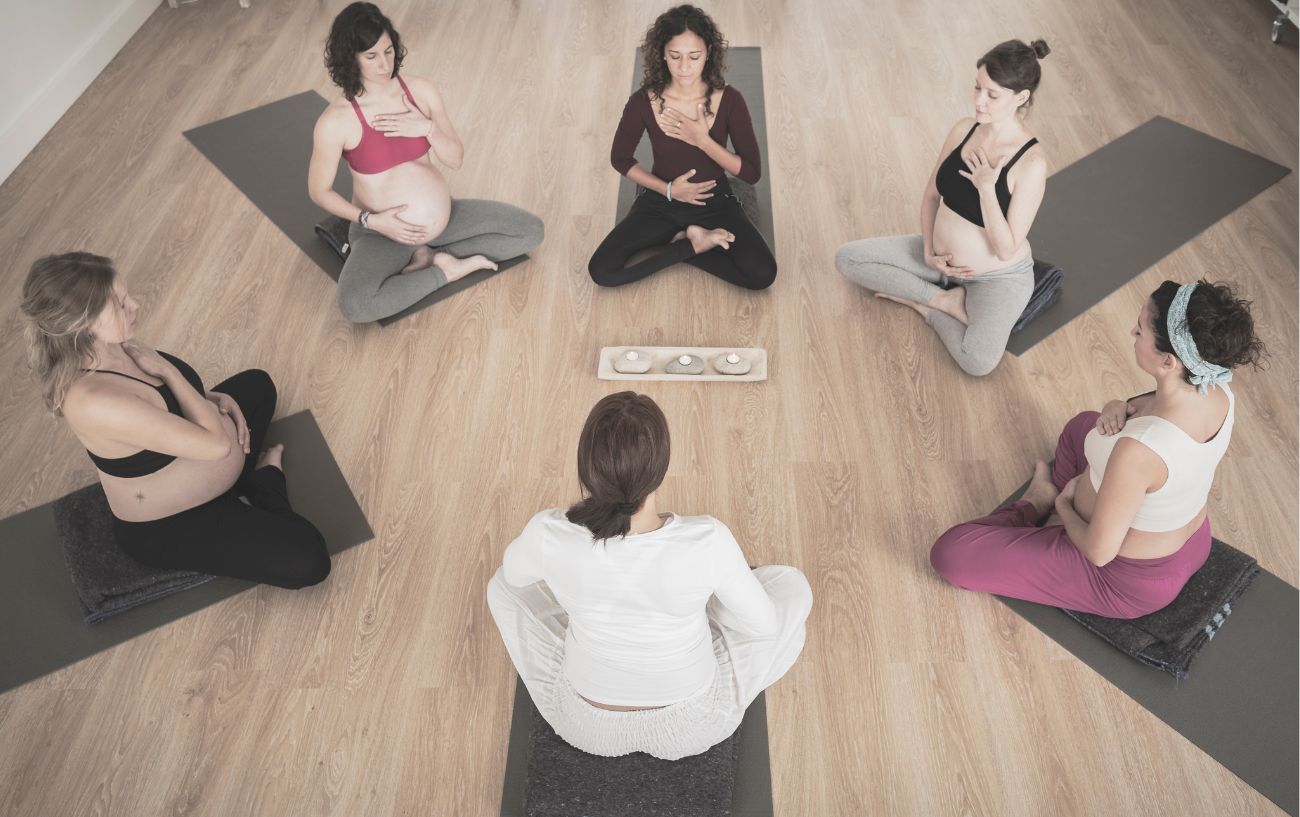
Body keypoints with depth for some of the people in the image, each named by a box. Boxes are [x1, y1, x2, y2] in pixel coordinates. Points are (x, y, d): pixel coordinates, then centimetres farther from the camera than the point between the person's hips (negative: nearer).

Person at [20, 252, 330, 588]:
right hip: (168, 527, -9)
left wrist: (216, 398, -7)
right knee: (309, 560, -21)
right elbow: (217, 443, -34)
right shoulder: (94, 400, -38)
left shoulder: (110, 346, -11)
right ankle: (264, 482, 4)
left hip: (189, 456, 9)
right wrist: (166, 370, -25)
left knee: (257, 382, 25)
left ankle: (246, 475, 7)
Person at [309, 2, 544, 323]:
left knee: (531, 229, -3)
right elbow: (319, 190, -6)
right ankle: (445, 270, -11)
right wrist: (371, 220, -18)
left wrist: (427, 128, -20)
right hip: (382, 231, -4)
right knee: (355, 304, -34)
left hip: (443, 217, 5)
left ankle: (430, 256, -5)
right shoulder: (335, 121, -16)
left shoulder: (421, 90, -5)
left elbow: (456, 159, -1)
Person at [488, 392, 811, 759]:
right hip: (693, 723, -1)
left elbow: (514, 571, -3)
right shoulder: (707, 541, -35)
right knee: (791, 585, 19)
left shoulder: (549, 535, -30)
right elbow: (764, 624, -14)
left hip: (584, 722, 2)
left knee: (504, 584, 24)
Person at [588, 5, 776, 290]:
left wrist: (702, 139, -25)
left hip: (714, 201, 0)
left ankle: (679, 241, -1)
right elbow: (620, 158, -1)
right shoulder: (643, 101, -15)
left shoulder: (729, 100, -16)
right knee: (601, 270, -18)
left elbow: (752, 171, -12)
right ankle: (694, 243, -3)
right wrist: (667, 189, -14)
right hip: (660, 202, 1)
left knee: (762, 275, -23)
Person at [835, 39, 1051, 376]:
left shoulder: (1031, 162, -24)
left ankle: (924, 304, -4)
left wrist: (987, 188, -31)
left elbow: (1006, 250, -22)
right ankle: (944, 299, -6)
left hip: (998, 277, -6)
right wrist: (928, 252, -7)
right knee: (846, 257, -5)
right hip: (941, 257, 6)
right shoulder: (964, 129, -7)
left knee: (979, 361, -33)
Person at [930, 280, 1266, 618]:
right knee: (1083, 425, 27)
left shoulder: (1140, 450, -42)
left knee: (949, 553, -7)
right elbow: (1165, 404, 8)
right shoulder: (1222, 394, -18)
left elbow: (1099, 551, -29)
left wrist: (1064, 507, -8)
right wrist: (1124, 406, -14)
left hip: (1131, 582, -7)